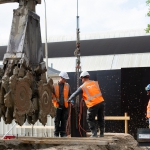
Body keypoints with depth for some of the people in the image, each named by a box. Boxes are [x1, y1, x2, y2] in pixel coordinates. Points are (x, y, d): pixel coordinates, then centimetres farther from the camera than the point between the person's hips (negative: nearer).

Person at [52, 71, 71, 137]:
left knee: (64, 120, 2)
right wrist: (55, 99, -7)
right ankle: (56, 134, 9)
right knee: (57, 120, 2)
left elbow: (69, 95, 14)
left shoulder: (67, 85, 9)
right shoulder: (55, 85, 2)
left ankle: (63, 133, 8)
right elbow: (52, 95, 4)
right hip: (58, 106, -2)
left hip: (65, 105, 2)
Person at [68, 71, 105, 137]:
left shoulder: (82, 87, 3)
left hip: (93, 104, -4)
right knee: (101, 119, 16)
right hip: (101, 102, 4)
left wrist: (69, 100, 25)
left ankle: (94, 133, 6)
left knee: (90, 119, 12)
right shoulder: (95, 83, 12)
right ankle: (101, 133, 19)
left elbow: (74, 94, 10)